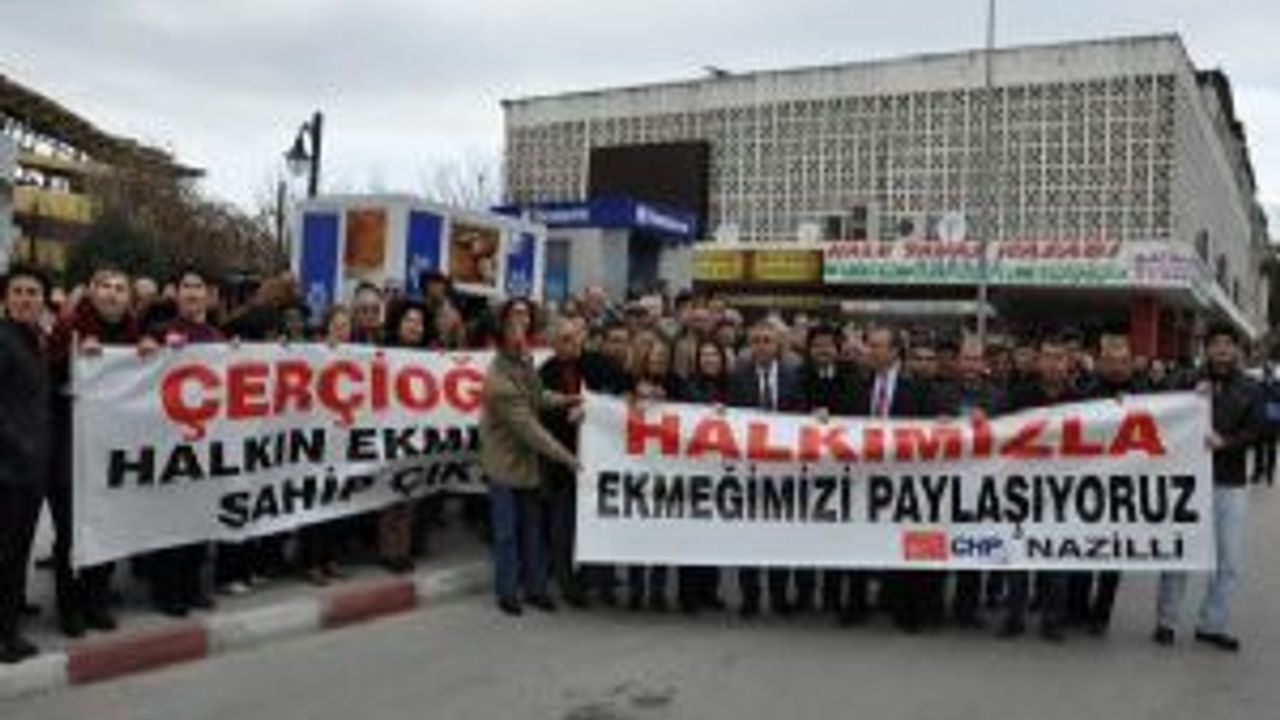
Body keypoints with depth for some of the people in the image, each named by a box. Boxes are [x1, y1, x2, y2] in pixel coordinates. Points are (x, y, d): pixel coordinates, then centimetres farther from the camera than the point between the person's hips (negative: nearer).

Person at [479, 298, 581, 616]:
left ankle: (535, 588, 24)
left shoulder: (525, 362, 1)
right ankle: (507, 592, 17)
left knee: (533, 528, 13)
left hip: (529, 459, 7)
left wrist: (565, 400, -1)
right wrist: (567, 456, -20)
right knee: (507, 531, 4)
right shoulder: (499, 379, -25)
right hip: (505, 462, -7)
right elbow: (528, 428, -24)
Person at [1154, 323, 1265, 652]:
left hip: (1231, 484, 2)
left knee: (1229, 560, 6)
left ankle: (1212, 624, 19)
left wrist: (1225, 442, -17)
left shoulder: (1250, 390, 7)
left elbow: (1255, 430, -2)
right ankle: (1166, 621, 14)